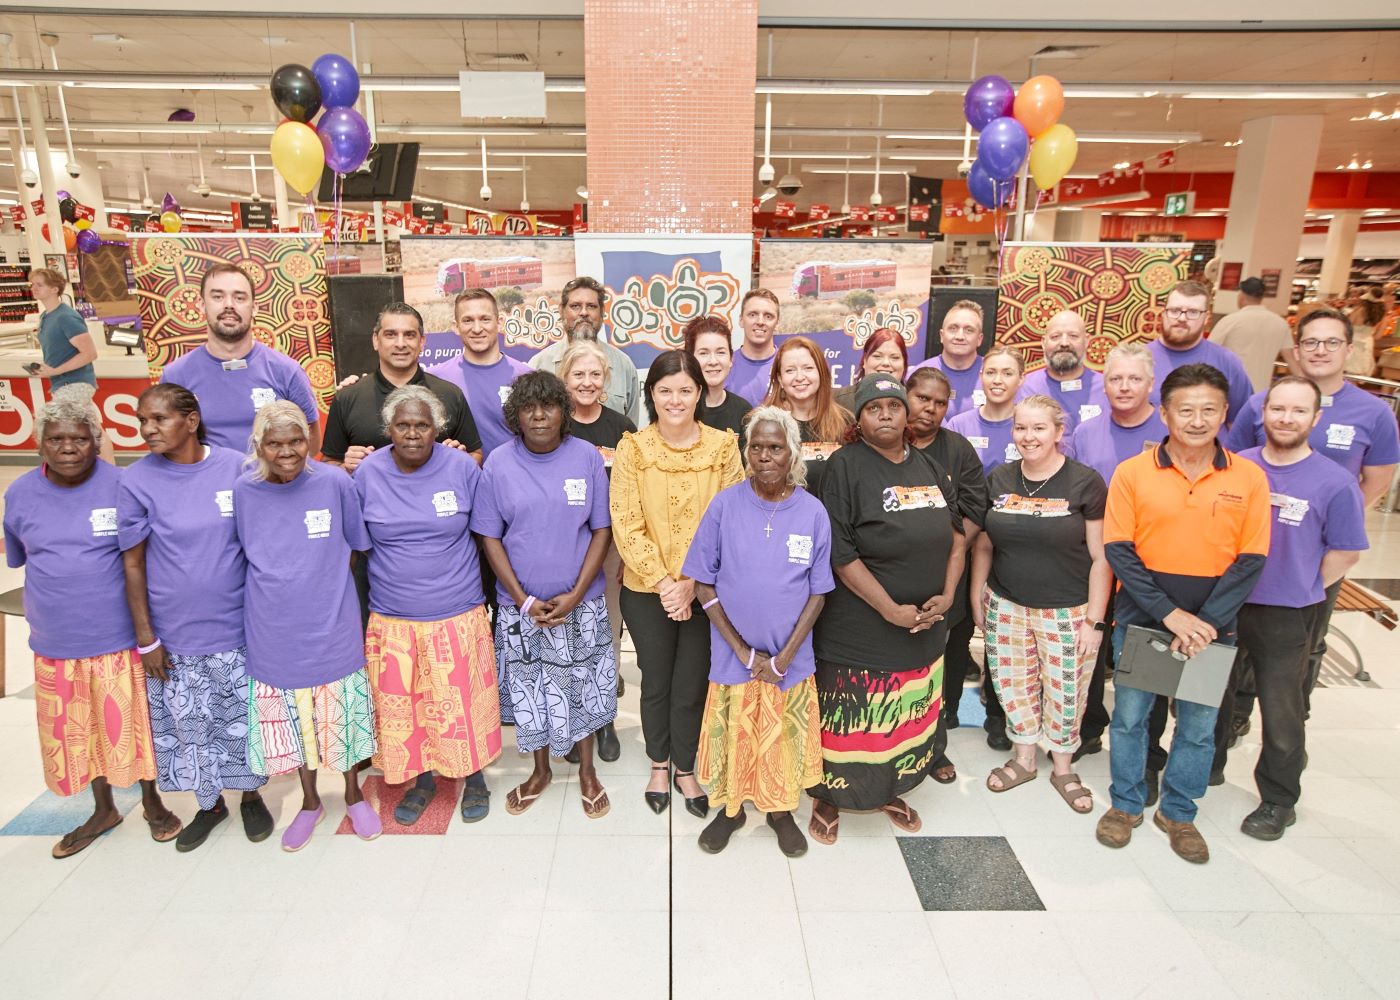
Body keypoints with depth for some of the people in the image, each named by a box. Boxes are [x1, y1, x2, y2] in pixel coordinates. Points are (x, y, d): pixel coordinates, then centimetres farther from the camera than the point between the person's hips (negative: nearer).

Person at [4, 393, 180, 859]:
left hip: (119, 640, -3)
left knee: (132, 724, 9)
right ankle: (103, 810, 38)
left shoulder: (121, 486, -11)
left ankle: (151, 801, 32)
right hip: (55, 645, 3)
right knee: (76, 733, 16)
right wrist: (48, 608, 12)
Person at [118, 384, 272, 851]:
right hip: (175, 637, 1)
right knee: (188, 726, 14)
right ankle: (210, 804, 37)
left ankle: (251, 797, 36)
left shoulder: (235, 466, -7)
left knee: (243, 720, 13)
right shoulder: (137, 481, -7)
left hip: (237, 629, 0)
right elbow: (133, 563, -3)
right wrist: (146, 638, -3)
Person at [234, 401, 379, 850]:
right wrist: (279, 592, 0)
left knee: (340, 714, 13)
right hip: (273, 632, 2)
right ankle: (310, 801, 37)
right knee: (291, 720, 16)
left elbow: (355, 546, 3)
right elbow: (250, 559, 8)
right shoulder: (244, 491, -5)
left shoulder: (335, 483, -10)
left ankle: (353, 795, 36)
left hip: (332, 626, -1)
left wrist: (323, 588, 0)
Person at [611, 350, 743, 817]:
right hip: (646, 590, 0)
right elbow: (626, 525, -9)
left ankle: (685, 770, 35)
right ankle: (659, 765, 40)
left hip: (705, 590, 0)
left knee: (692, 685, 10)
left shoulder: (722, 445, -5)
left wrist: (694, 581, -14)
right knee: (656, 683, 15)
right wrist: (663, 581, -16)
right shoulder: (632, 448, -6)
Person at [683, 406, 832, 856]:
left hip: (792, 658, 1)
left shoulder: (813, 512, -8)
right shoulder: (725, 505, -10)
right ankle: (730, 808, 39)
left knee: (785, 738, 15)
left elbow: (818, 592, -3)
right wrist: (744, 651, -11)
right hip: (733, 655, 0)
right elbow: (704, 585, -7)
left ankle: (781, 810, 40)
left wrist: (784, 657, -10)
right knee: (731, 733, 14)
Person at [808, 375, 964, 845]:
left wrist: (946, 595, -3)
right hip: (858, 626, -6)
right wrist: (891, 610, -17)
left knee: (909, 717, 18)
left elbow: (955, 535, 12)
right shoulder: (846, 466, -11)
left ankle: (889, 790, 41)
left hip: (925, 626, 6)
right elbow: (841, 553, -17)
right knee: (850, 718, 5)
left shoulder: (927, 466, 8)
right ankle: (828, 798, 28)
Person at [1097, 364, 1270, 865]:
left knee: (1198, 725, 13)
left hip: (1212, 625, 1)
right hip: (1141, 618, -1)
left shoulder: (1249, 478, -3)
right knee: (1130, 716, 12)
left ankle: (1178, 812, 34)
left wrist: (1207, 621, -13)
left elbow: (1250, 560, -4)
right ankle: (1126, 804, 32)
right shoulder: (1132, 473, -7)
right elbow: (1118, 551, -9)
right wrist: (1168, 613, -16)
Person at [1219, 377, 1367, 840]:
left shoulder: (1335, 483, -10)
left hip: (1287, 618, -3)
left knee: (1281, 714, 11)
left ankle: (1278, 801, 29)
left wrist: (1297, 590, -2)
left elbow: (1346, 553, -2)